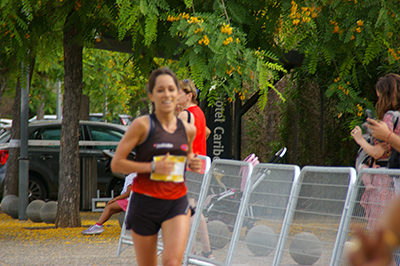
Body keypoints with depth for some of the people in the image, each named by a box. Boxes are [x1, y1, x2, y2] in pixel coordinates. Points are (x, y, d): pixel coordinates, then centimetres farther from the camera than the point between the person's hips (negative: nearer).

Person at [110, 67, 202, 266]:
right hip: (145, 203, -2)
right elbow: (116, 164, -8)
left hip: (177, 204, 2)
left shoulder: (188, 130, 6)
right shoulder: (142, 126, -7)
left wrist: (192, 164, 3)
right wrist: (152, 167, -18)